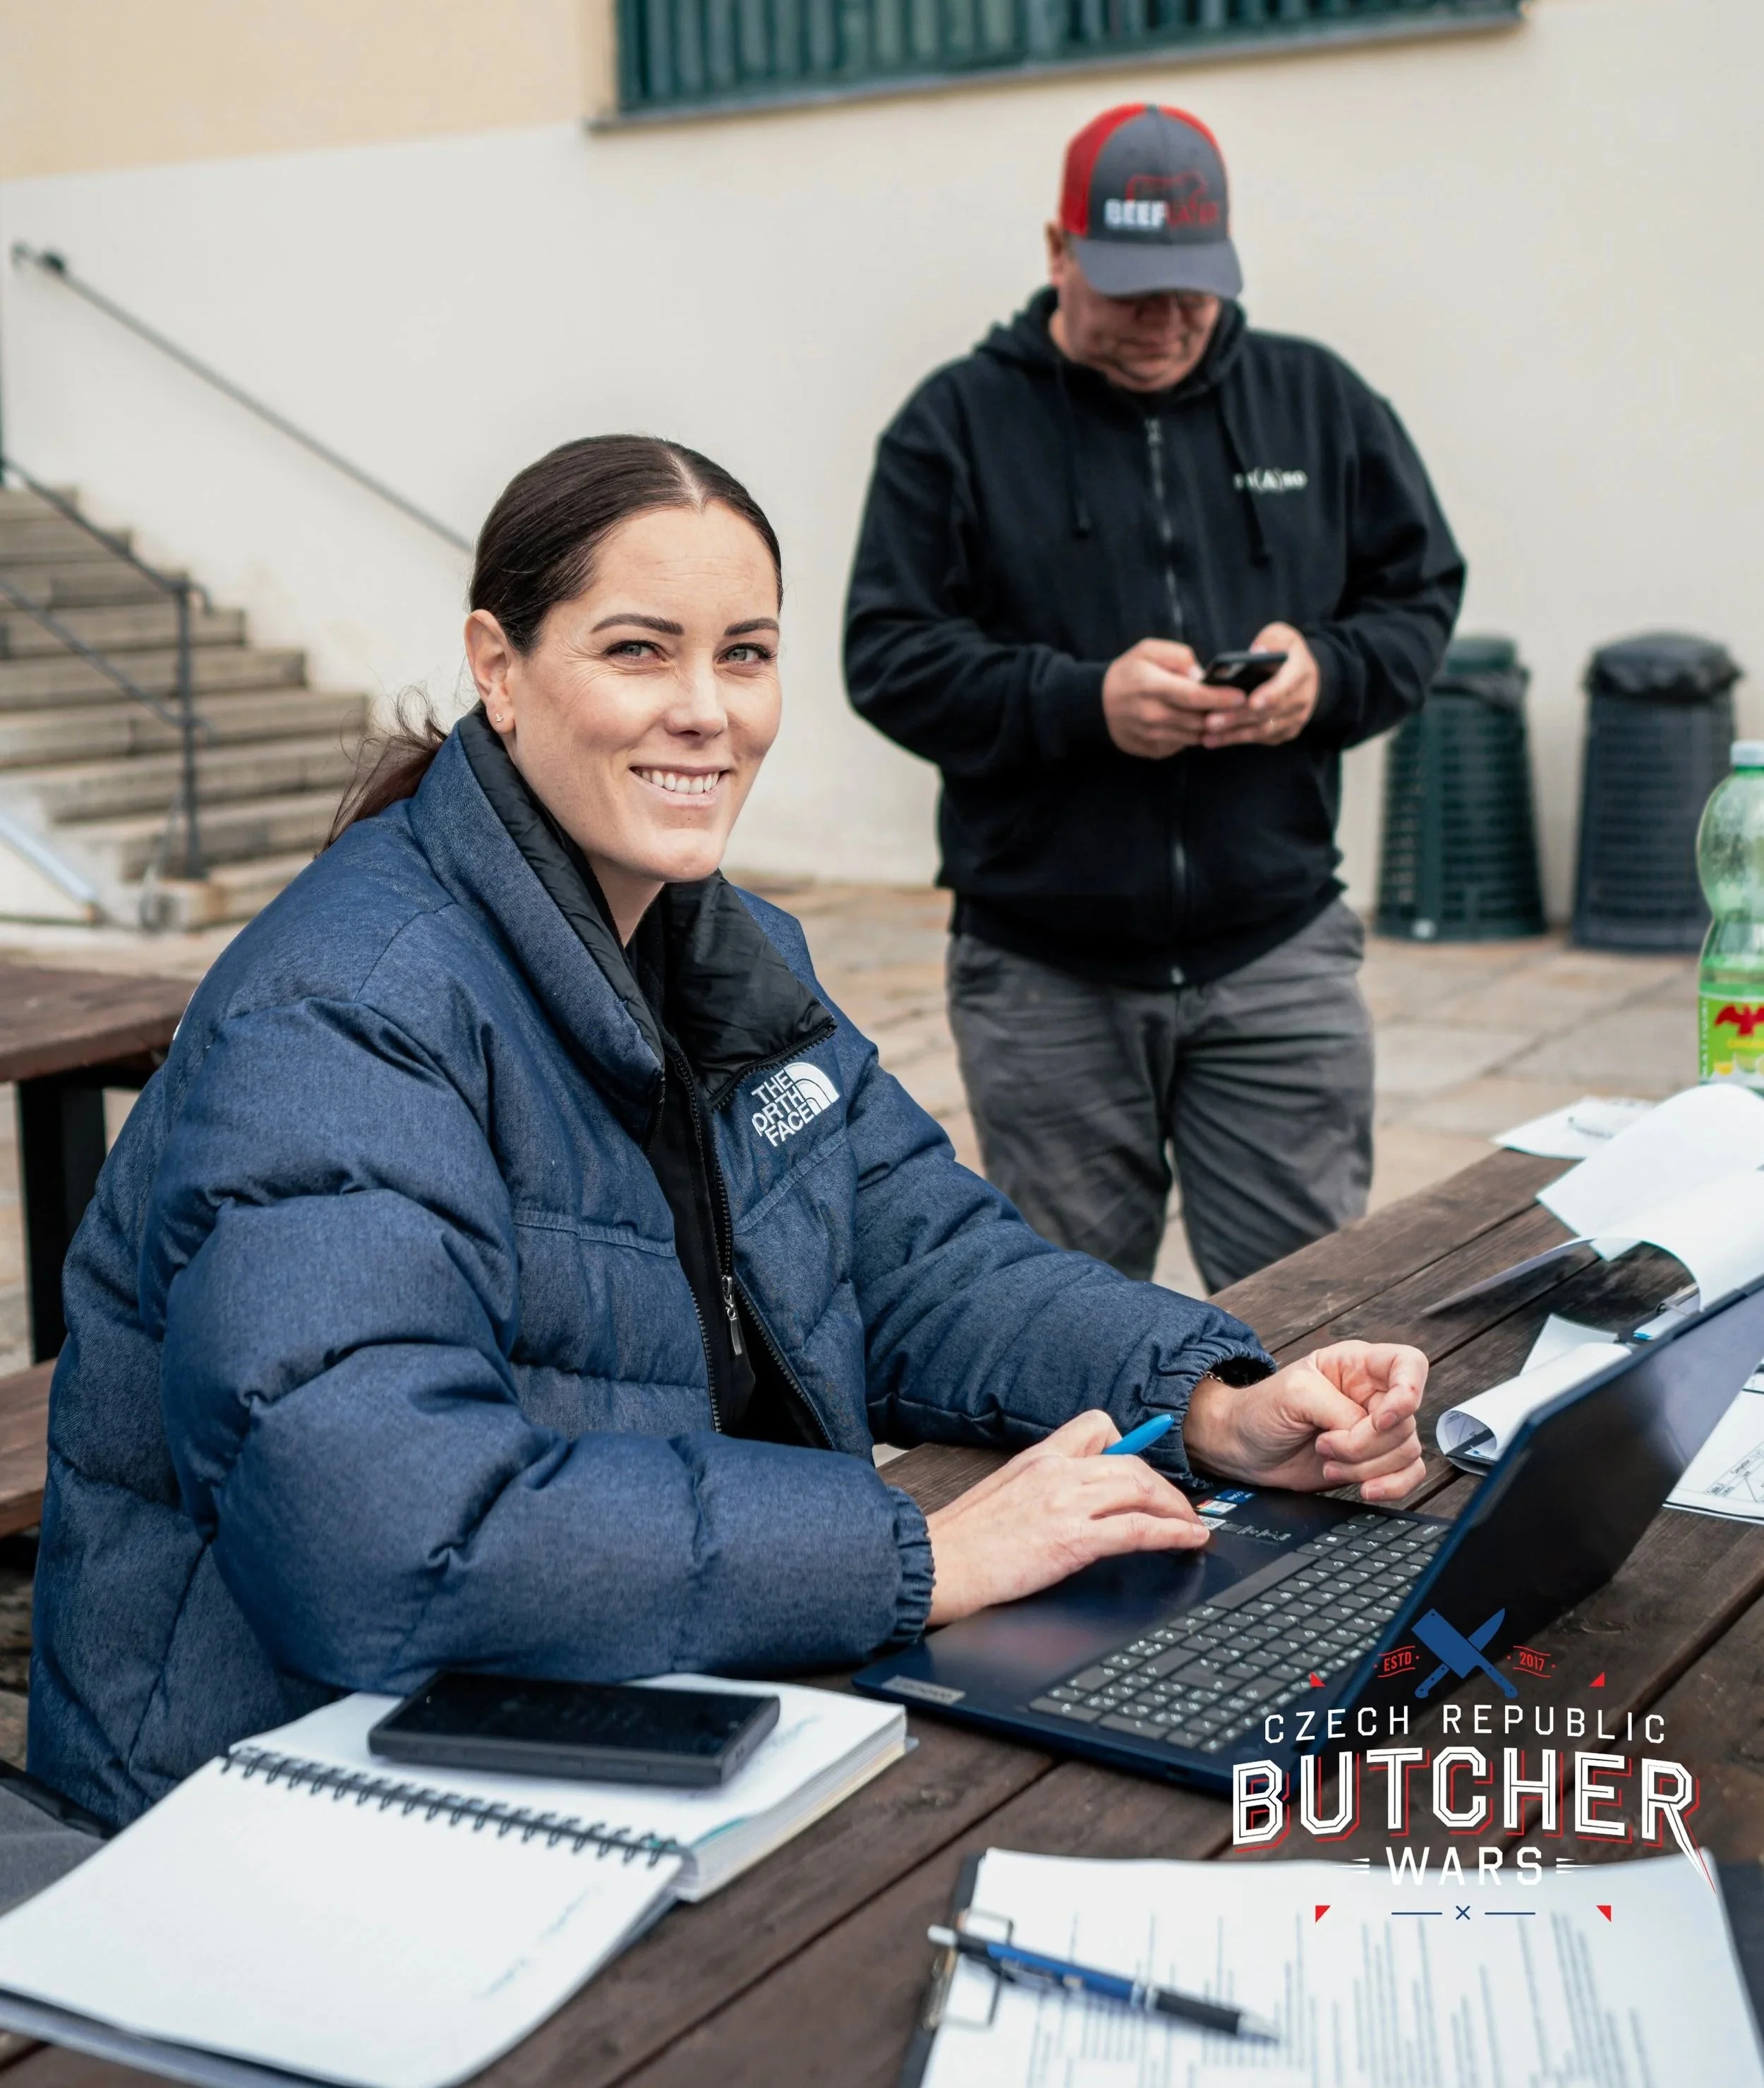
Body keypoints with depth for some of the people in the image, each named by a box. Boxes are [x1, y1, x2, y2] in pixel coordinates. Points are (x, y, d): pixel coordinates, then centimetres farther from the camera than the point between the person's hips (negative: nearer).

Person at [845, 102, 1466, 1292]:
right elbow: (891, 657, -5)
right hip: (1043, 972, -1)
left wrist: (1327, 672, -11)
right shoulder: (959, 424, 0)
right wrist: (1083, 701, -20)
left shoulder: (1318, 402, 8)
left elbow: (1421, 599, 12)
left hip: (1279, 957, 1)